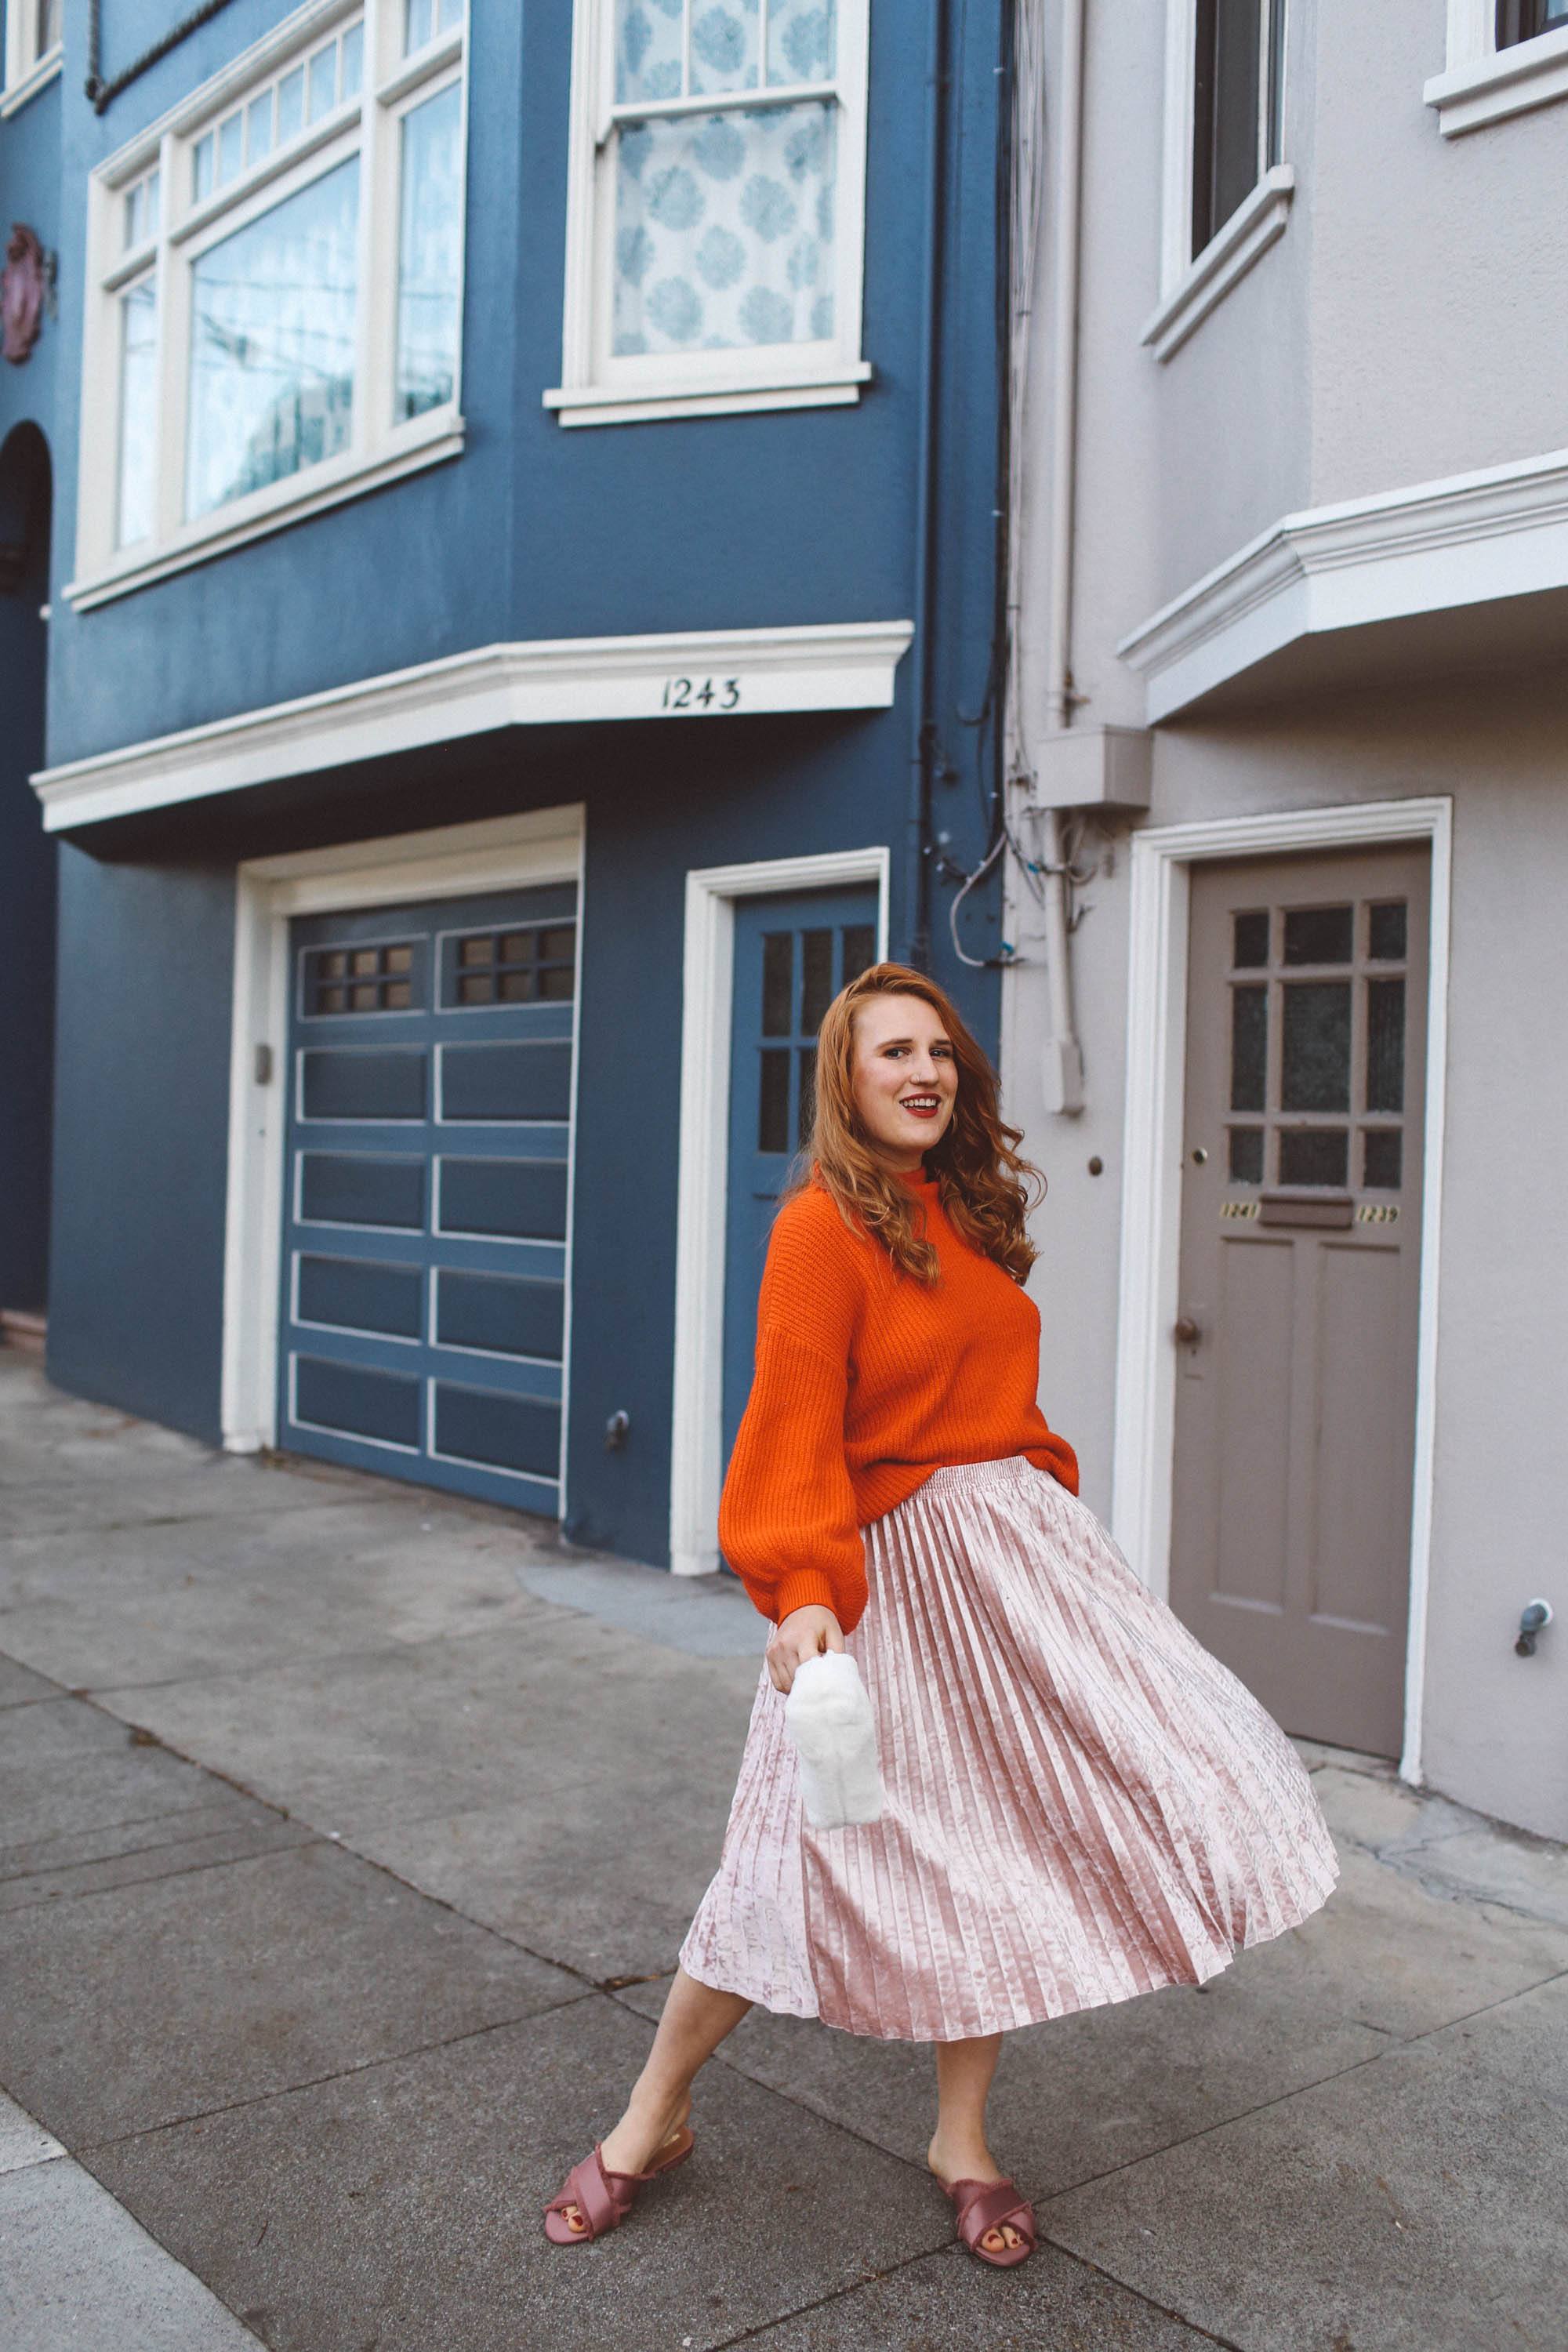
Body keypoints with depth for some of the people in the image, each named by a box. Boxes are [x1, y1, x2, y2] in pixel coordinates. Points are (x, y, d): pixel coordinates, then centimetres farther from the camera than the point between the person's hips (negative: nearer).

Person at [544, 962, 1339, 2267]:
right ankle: (653, 2120, 20)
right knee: (808, 1857, -2)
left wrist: (1050, 1513, 16)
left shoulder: (970, 1210, 10)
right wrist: (801, 1593, -28)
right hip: (889, 1569, -7)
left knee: (1001, 1836, 10)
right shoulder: (824, 1226, -13)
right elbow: (795, 1428, -20)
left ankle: (963, 2134, 28)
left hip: (1013, 1546, 7)